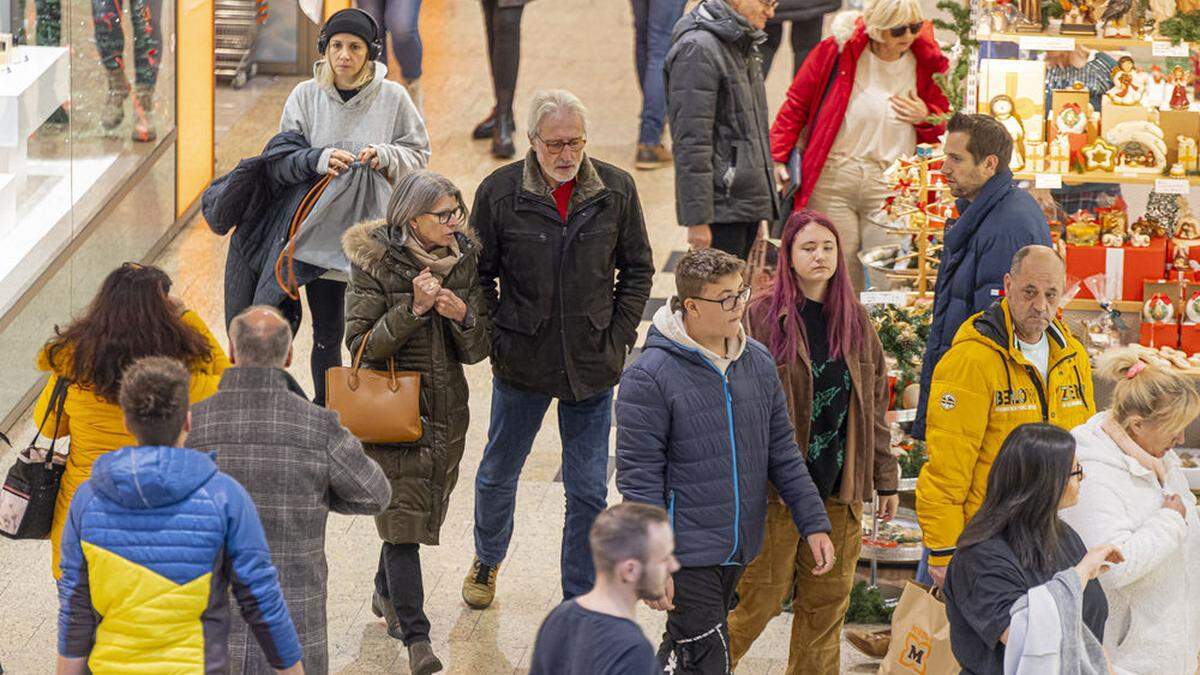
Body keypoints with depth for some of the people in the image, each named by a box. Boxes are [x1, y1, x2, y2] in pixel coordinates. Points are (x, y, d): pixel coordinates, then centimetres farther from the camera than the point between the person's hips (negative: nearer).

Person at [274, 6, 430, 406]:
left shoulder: (393, 97, -1)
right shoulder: (305, 96, 1)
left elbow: (418, 153, 4)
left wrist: (384, 157, -16)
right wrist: (320, 160, -18)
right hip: (320, 231, 1)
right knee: (326, 332, 8)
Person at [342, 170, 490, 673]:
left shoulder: (464, 261, 2)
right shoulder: (376, 263, -11)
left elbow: (476, 352, 3)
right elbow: (361, 344, -14)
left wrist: (464, 316, -19)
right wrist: (413, 309, -25)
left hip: (446, 408, 5)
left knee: (423, 508, 16)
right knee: (403, 515, -11)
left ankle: (387, 593, 42)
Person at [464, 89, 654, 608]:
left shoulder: (616, 190, -3)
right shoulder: (499, 192, -7)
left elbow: (638, 270, 7)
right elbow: (479, 273, 3)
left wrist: (617, 337, -1)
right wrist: (496, 340, -5)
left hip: (593, 366, 0)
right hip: (522, 365, 0)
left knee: (589, 491, 2)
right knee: (498, 473, 18)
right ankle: (487, 559, 45)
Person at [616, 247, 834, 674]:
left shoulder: (758, 362, 5)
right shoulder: (650, 376, -15)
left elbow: (782, 454, 13)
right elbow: (638, 476, -14)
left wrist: (814, 524, 7)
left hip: (740, 551, 6)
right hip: (686, 556, -6)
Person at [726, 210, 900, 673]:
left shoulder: (854, 320, 9)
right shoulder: (762, 316, -6)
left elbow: (874, 405, 14)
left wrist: (886, 478, 12)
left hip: (839, 486, 5)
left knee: (828, 601, 9)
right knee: (762, 596, -2)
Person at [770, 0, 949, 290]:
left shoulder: (927, 63, 3)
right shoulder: (837, 50, -3)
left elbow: (943, 124, 18)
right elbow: (796, 105, 6)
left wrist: (926, 118, -5)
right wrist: (780, 157, 2)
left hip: (890, 188, 1)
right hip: (832, 183, -1)